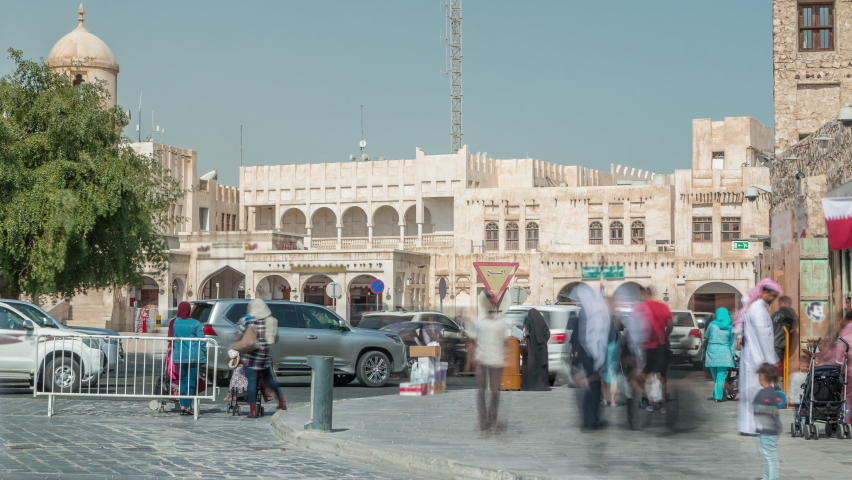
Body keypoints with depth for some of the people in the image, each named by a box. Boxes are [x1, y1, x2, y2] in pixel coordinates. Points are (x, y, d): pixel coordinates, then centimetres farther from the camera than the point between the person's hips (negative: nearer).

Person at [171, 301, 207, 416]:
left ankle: (183, 406, 11)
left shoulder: (174, 323, 2)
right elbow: (201, 340, -6)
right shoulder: (195, 324, -7)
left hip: (179, 356, 3)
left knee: (183, 380, 13)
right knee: (191, 381, 0)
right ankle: (187, 406, -3)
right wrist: (204, 354, 5)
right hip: (193, 356, -3)